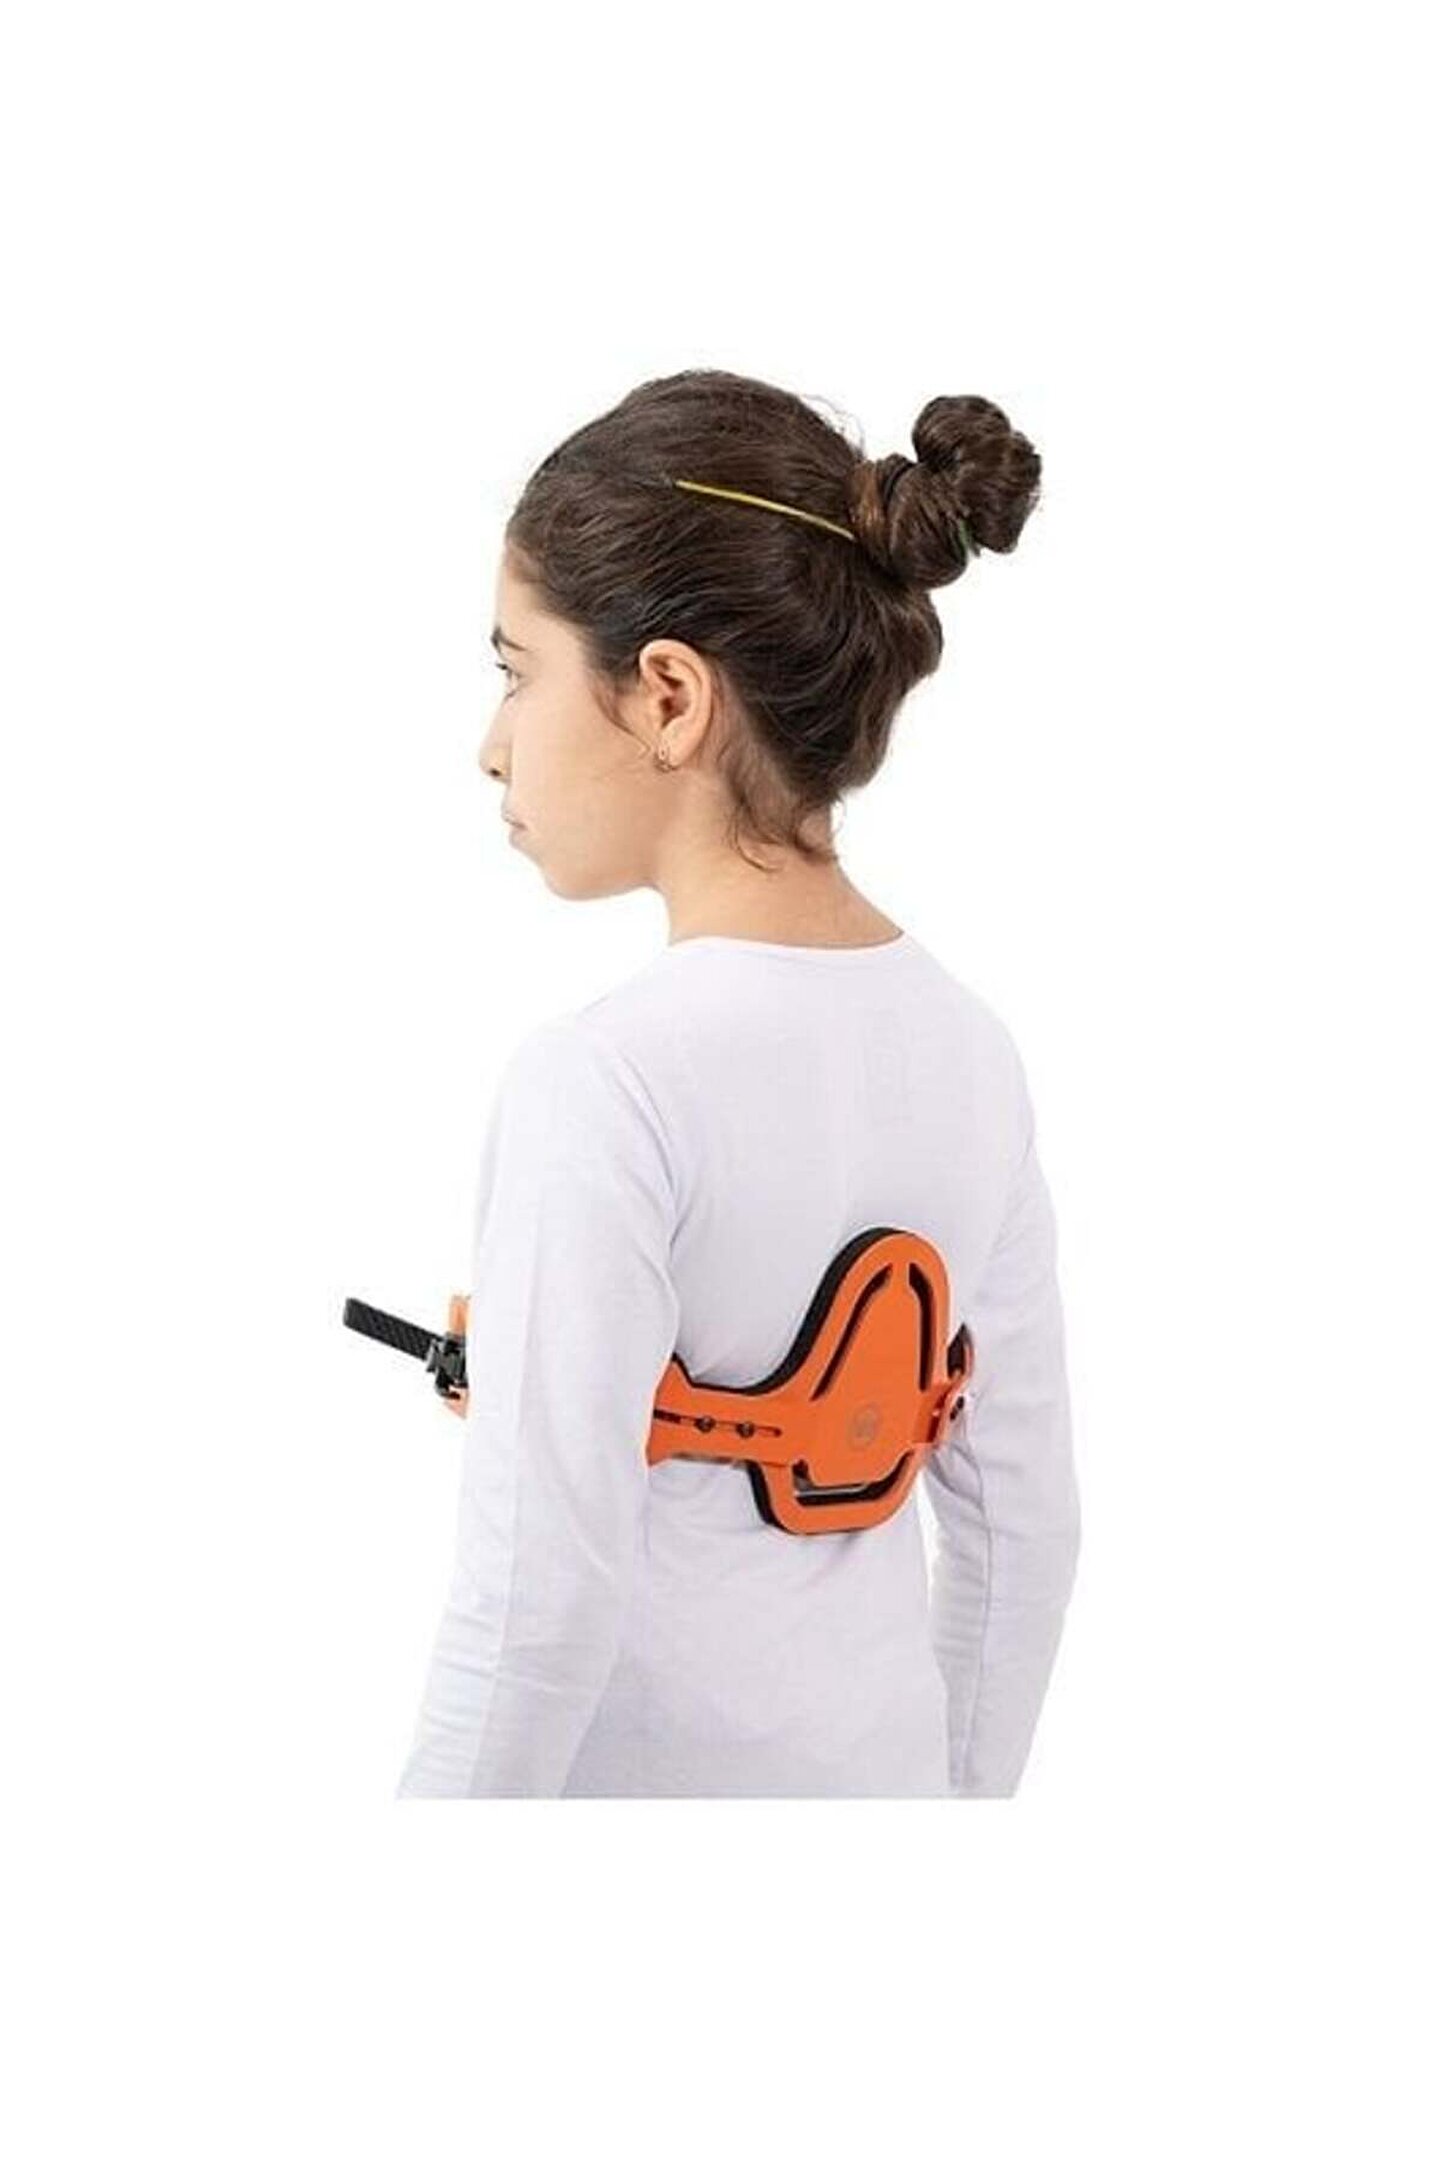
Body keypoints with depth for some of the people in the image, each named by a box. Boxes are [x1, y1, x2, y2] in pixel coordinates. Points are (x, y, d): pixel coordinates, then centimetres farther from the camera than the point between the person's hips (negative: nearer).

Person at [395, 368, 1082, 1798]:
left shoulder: (603, 1086, -21)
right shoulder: (968, 1049, 0)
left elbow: (536, 1609, -23)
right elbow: (1025, 1513, 6)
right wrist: (960, 1786, 17)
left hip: (642, 1768, -6)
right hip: (880, 1764, 6)